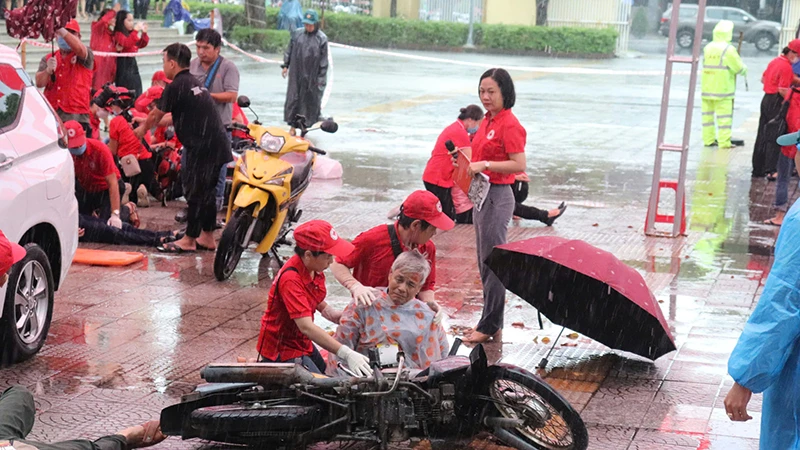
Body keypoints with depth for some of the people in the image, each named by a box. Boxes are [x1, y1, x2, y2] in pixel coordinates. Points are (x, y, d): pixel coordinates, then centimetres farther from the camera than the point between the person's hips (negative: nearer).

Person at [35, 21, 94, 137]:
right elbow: (39, 83, 5)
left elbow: (79, 48, -18)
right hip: (50, 116, 3)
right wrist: (49, 70, -14)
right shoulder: (48, 59, 17)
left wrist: (62, 30, -25)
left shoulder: (85, 57, 7)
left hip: (76, 116, -3)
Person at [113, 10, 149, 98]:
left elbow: (141, 44, 21)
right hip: (123, 64, -9)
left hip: (132, 62, 9)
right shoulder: (119, 34, -11)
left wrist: (144, 33, 6)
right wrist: (135, 31, -29)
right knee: (126, 90, -13)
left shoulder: (131, 34, 13)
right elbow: (127, 43, -28)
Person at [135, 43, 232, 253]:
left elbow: (155, 116, 0)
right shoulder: (195, 83, 18)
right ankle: (207, 237, 21)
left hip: (202, 146, -9)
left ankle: (189, 240, 3)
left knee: (196, 193, -3)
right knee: (206, 192, 15)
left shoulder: (176, 87, -10)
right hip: (218, 143, 9)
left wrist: (142, 129, 20)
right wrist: (148, 125, 33)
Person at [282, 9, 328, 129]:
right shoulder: (297, 34, 2)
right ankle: (292, 126, 14)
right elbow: (289, 50, 14)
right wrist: (286, 65, 11)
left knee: (310, 100, 5)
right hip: (296, 74, 3)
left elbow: (324, 61, -5)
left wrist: (321, 78, -7)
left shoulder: (322, 39, -8)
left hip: (312, 76, -3)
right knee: (293, 98, 5)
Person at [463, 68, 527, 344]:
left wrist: (485, 164, -23)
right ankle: (492, 322, 21)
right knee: (484, 262, 13)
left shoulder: (509, 125, -14)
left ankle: (490, 326, 2)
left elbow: (519, 165, -20)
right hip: (481, 193, 10)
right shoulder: (487, 121, 13)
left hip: (497, 197, -10)